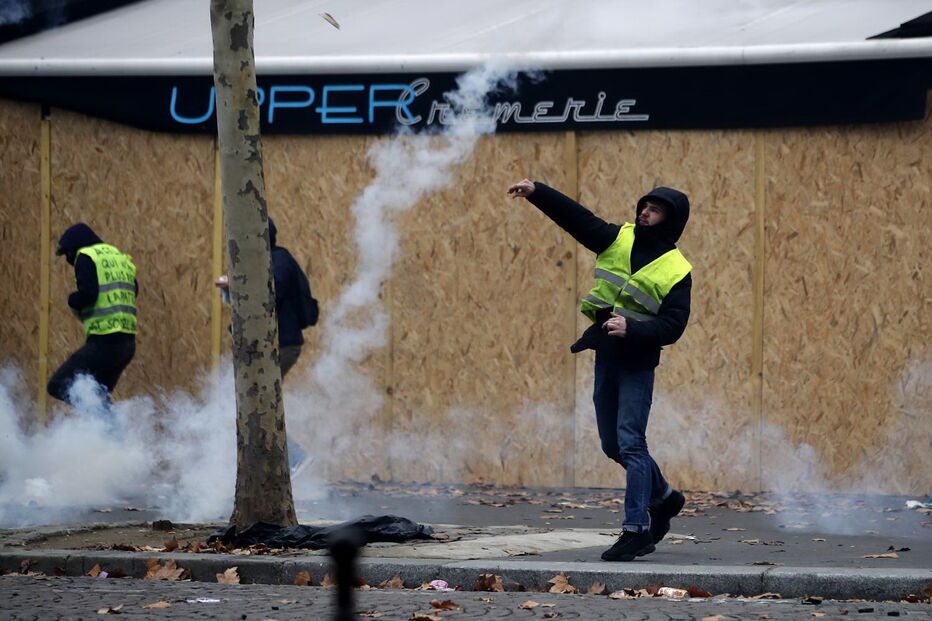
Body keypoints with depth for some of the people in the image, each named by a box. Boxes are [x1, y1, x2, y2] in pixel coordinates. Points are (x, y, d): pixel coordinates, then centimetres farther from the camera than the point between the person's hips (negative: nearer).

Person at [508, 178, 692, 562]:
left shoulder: (676, 271, -8)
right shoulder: (618, 240, 6)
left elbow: (672, 325, -14)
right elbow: (576, 217, 3)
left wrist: (632, 329, -29)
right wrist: (536, 192, -7)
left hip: (637, 363, -6)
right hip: (605, 356, 6)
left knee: (630, 442, -13)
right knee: (613, 444, 13)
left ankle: (636, 529, -12)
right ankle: (662, 497, 33)